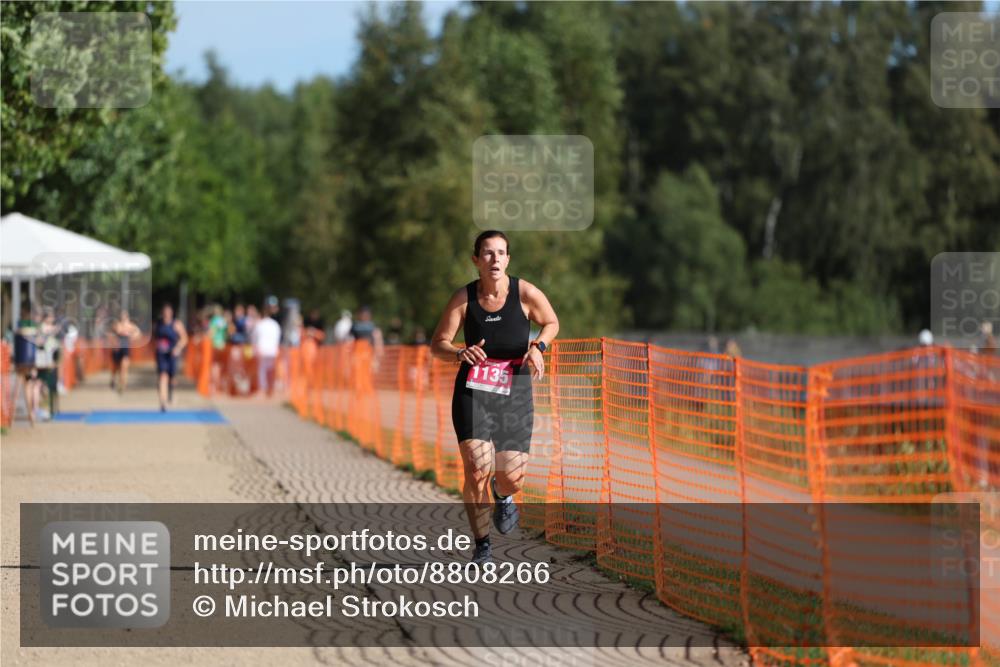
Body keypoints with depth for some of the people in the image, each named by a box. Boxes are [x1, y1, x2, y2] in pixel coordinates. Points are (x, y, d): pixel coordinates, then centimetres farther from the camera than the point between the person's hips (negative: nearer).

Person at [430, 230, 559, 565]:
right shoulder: (464, 298, -7)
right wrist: (461, 352, -23)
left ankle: (502, 495, 37)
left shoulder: (526, 293, -8)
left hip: (514, 392, 1)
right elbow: (437, 344, -2)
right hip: (473, 391, -1)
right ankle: (482, 545, 2)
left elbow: (551, 323, 10)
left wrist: (538, 347, -10)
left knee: (511, 479, -3)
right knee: (477, 471, -16)